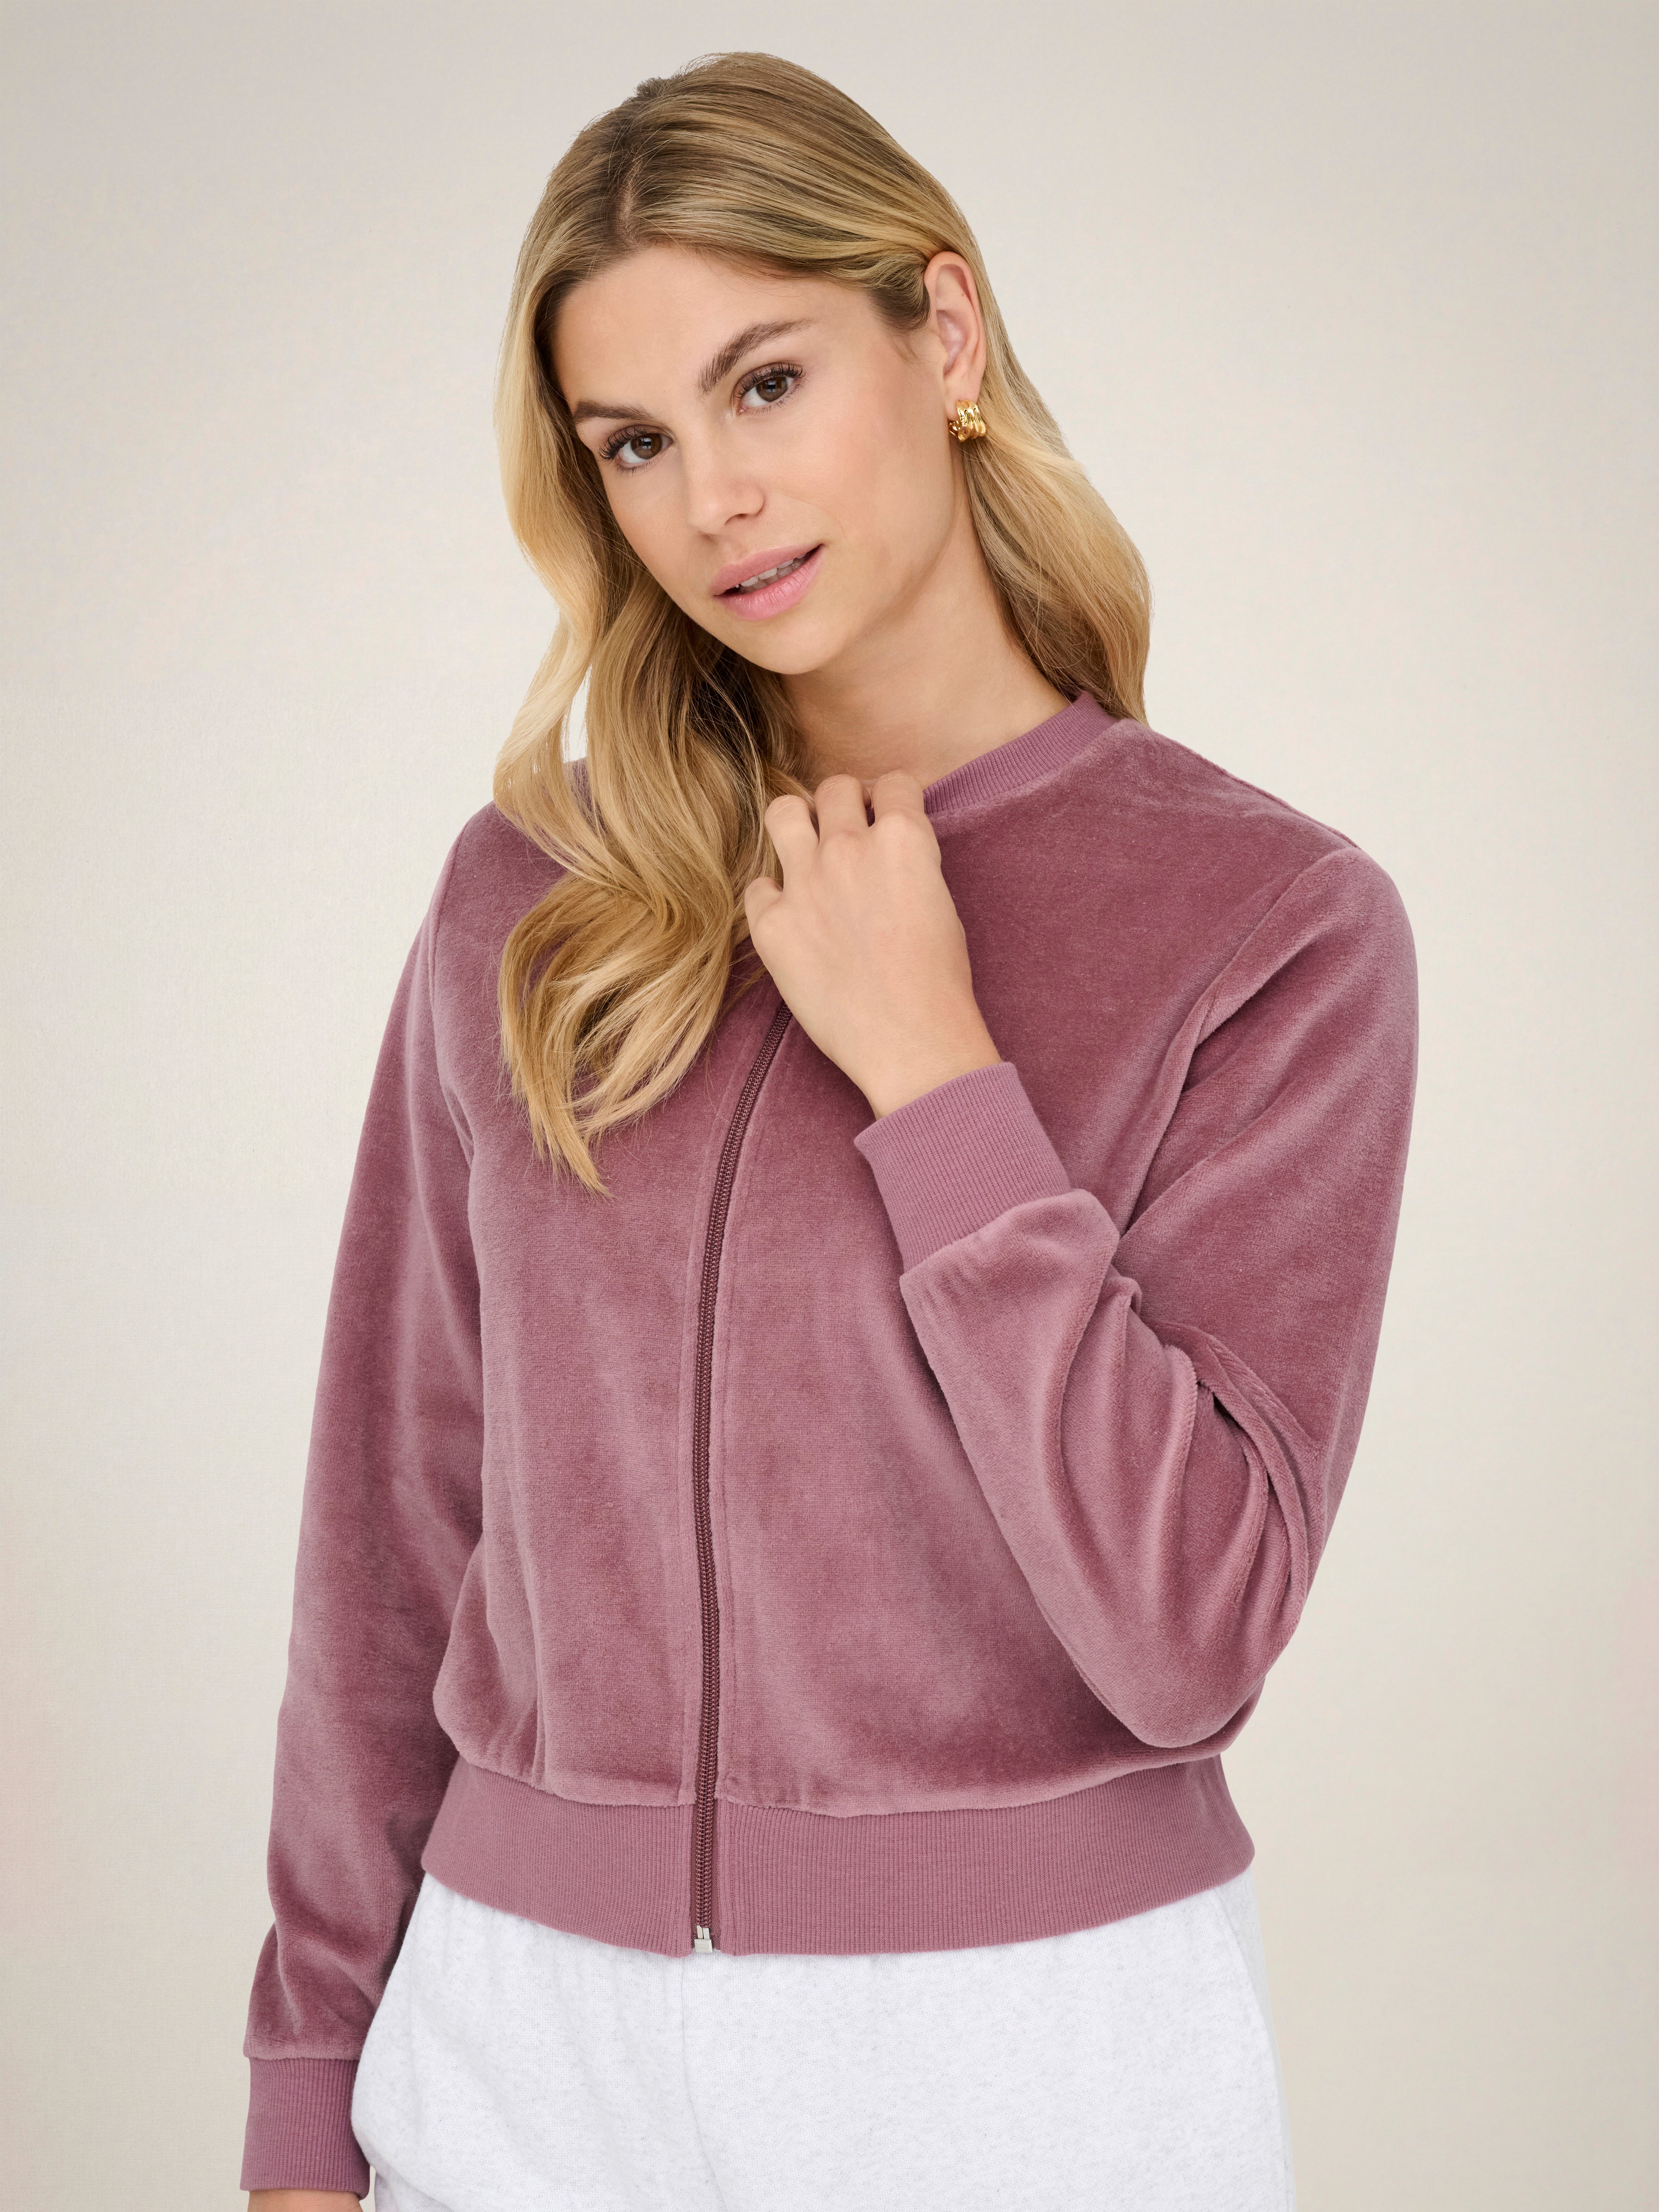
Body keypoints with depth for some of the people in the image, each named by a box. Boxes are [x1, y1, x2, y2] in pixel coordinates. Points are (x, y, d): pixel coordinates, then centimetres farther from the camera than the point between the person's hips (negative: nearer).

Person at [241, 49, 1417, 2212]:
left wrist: (935, 1080, -18)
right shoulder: (527, 899, 1)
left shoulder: (1275, 924, -9)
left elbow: (1191, 1634, -15)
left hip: (1039, 2037, -2)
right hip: (533, 2028, 3)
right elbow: (398, 1512, 5)